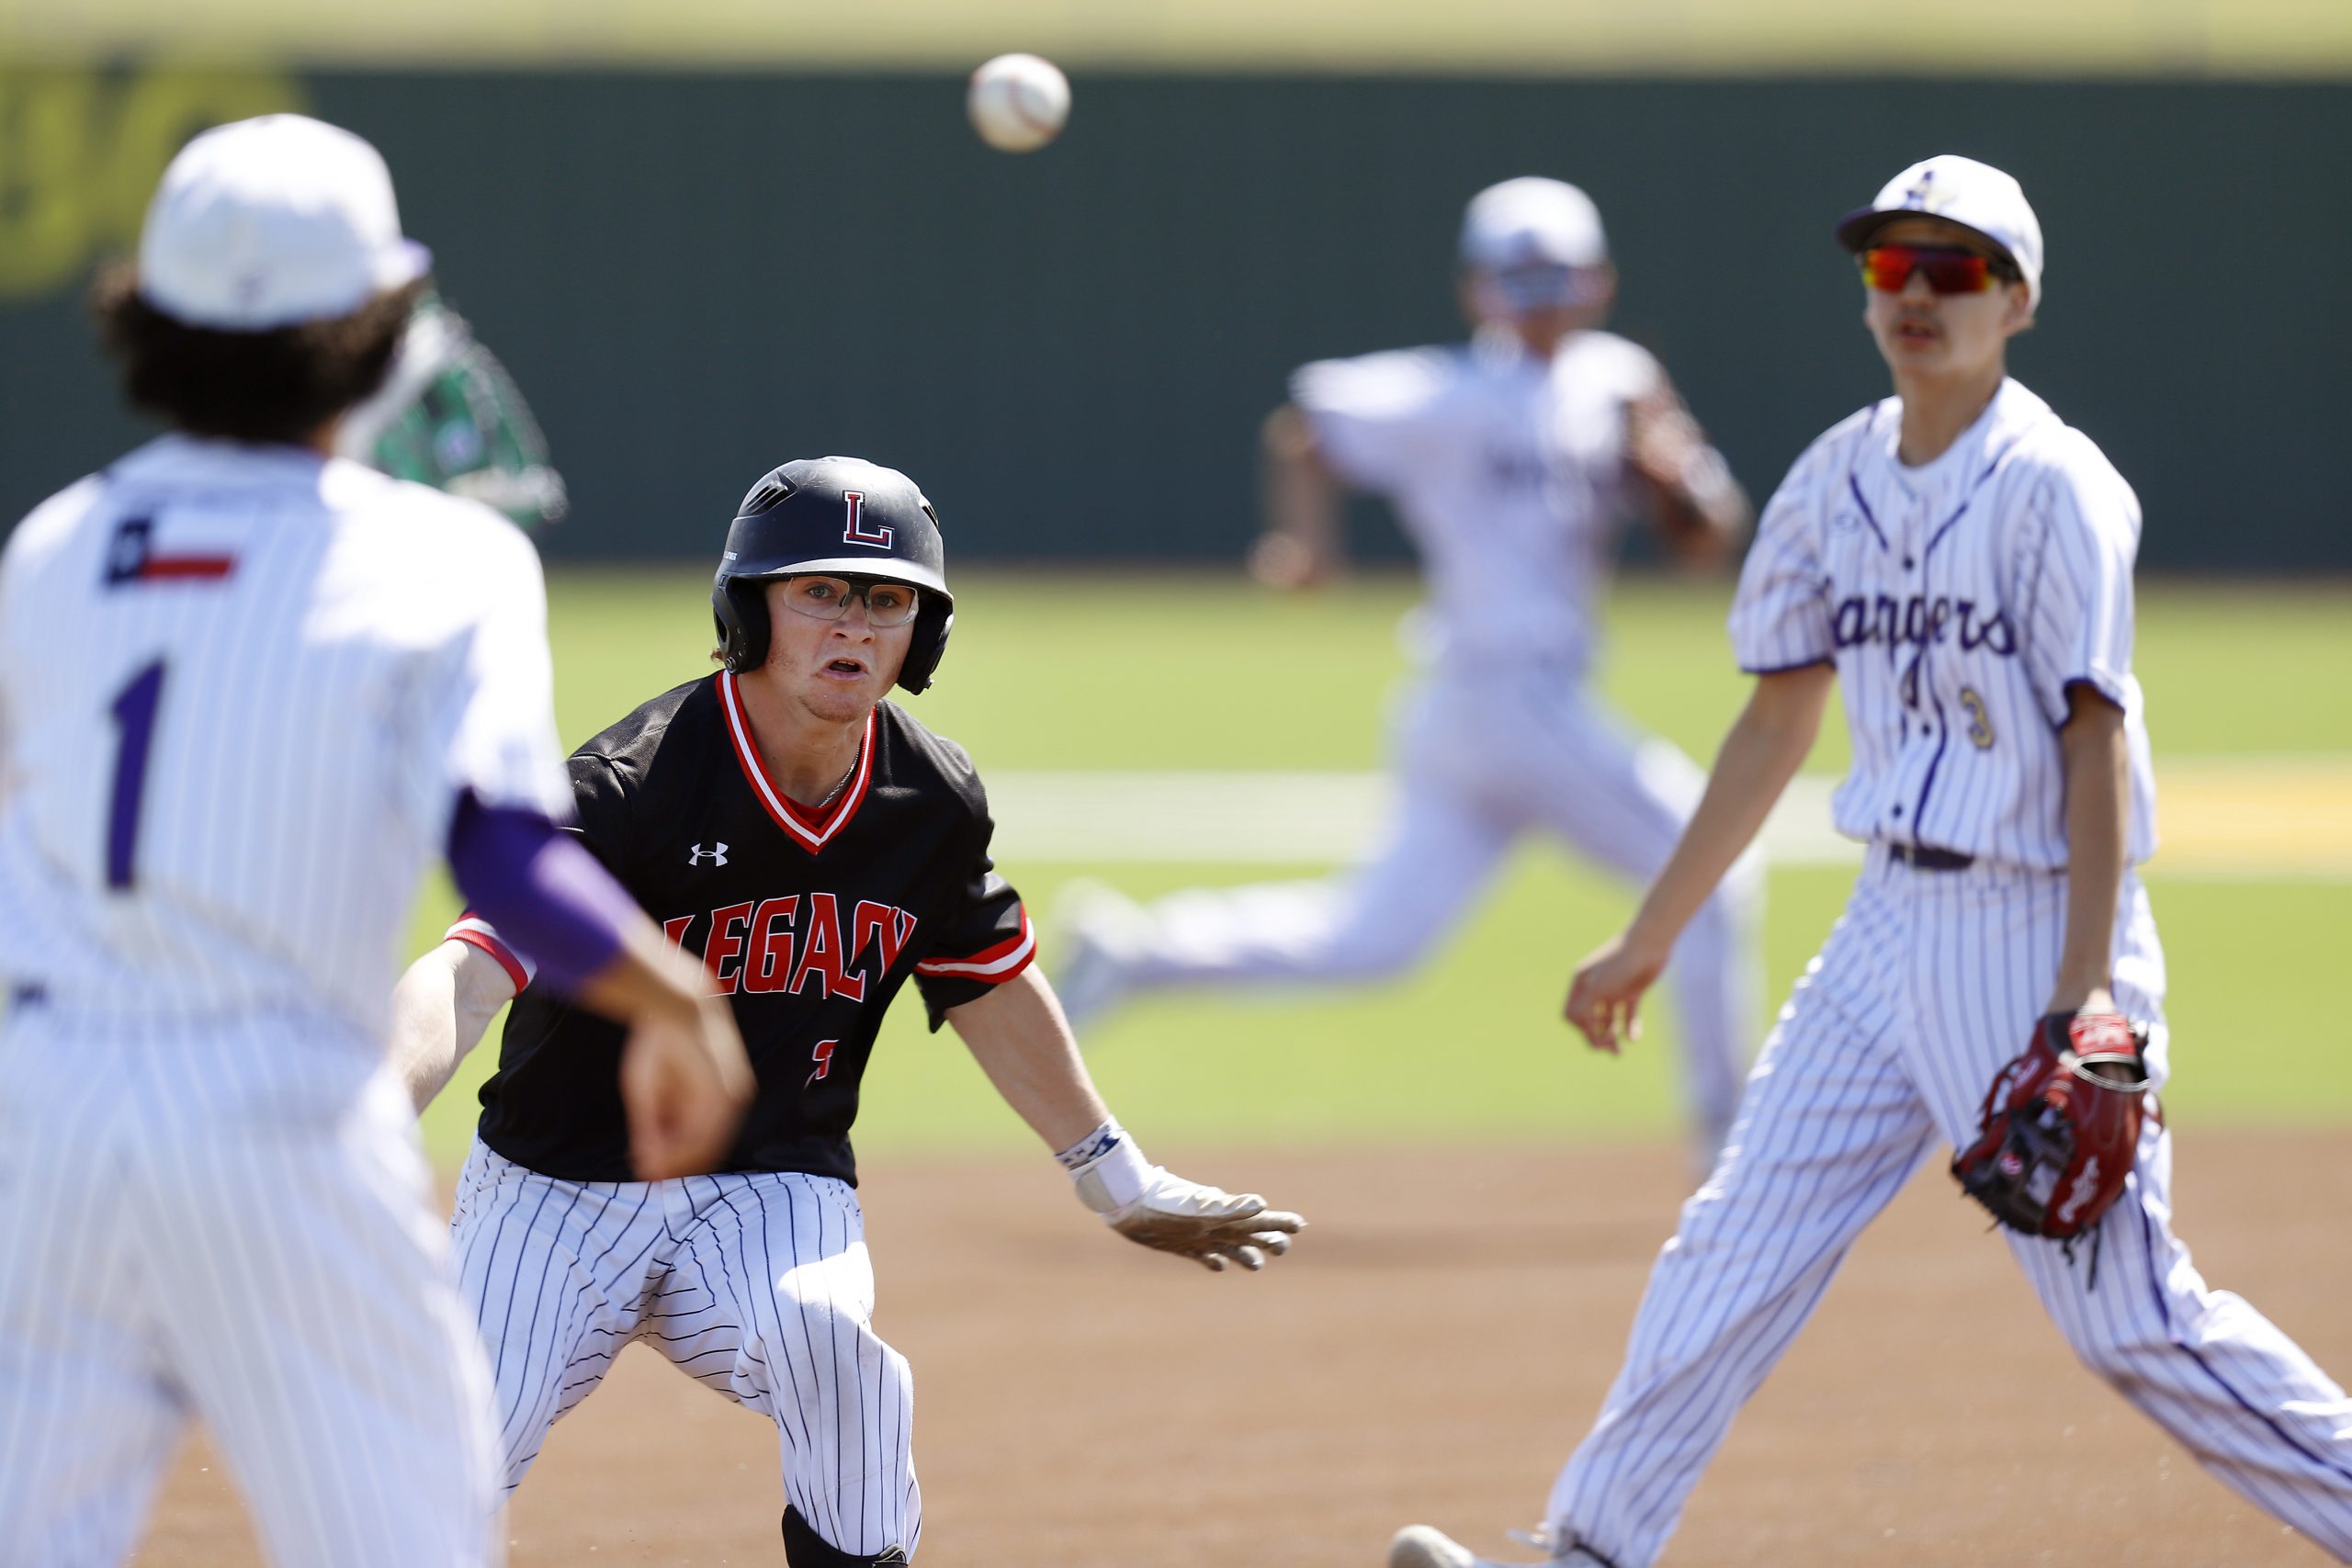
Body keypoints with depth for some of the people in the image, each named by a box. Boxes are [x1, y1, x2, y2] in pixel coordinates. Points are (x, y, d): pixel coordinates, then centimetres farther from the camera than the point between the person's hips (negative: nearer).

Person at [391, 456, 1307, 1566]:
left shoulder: (933, 804, -3)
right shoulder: (630, 788, -20)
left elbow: (987, 986, 16)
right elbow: (466, 974, -31)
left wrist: (1115, 1178, 24)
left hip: (771, 1196, 2)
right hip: (561, 1193, -2)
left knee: (828, 1341, -32)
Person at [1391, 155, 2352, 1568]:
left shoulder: (2055, 489, -11)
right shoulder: (1837, 482, 9)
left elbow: (2096, 739, -15)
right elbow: (1777, 724, 17)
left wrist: (2087, 991, -23)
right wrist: (1651, 938, 19)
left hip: (2037, 926, -7)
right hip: (1891, 924, 7)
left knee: (2128, 1311, -7)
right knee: (1738, 1249, 5)